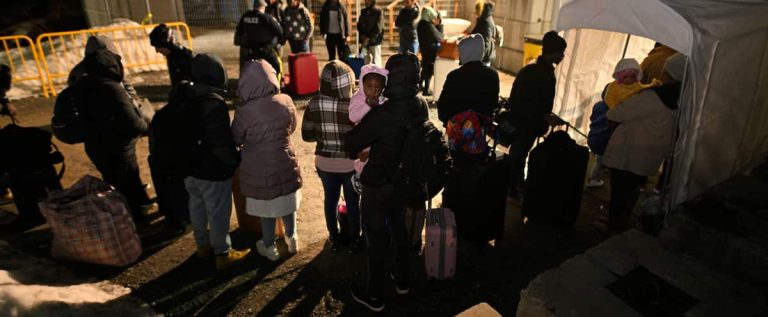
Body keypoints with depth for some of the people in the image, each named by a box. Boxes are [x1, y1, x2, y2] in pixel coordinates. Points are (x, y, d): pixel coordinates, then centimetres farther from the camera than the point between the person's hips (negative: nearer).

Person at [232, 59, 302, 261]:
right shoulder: (286, 101, -12)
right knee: (287, 201, 22)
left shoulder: (245, 110, -23)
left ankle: (269, 247, 33)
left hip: (259, 167, -3)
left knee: (266, 206, 15)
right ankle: (292, 239, 40)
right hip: (286, 161, 3)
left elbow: (236, 139, -7)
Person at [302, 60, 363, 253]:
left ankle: (334, 239, 38)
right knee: (353, 202, 16)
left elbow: (307, 135, -3)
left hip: (325, 162, 3)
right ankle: (354, 241, 32)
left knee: (330, 199, 21)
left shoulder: (314, 104, -12)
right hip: (351, 162, -3)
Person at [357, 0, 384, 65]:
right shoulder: (363, 11, 12)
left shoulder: (378, 11, -8)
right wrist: (362, 35, -2)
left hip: (374, 41, -6)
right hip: (365, 41, 6)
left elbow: (378, 28, -15)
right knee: (367, 61, 11)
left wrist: (369, 37, -16)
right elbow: (359, 24, 15)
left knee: (376, 62, -5)